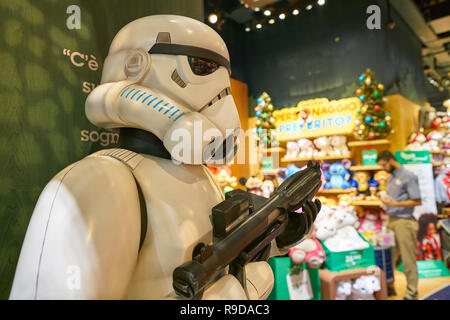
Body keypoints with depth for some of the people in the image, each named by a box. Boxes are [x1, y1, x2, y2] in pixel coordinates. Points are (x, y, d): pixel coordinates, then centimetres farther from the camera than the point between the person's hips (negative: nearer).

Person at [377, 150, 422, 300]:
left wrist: (394, 204, -19)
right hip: (391, 220, 7)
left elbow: (417, 201, -13)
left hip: (404, 222, -7)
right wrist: (384, 198, 1)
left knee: (408, 259, 2)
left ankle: (411, 293, 14)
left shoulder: (409, 176, -9)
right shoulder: (391, 177, 14)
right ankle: (389, 286, 25)